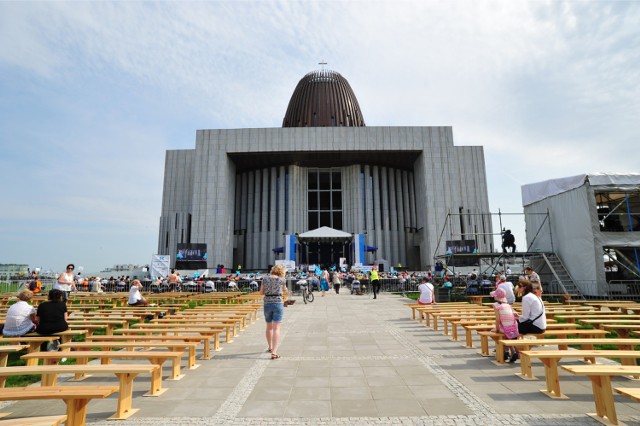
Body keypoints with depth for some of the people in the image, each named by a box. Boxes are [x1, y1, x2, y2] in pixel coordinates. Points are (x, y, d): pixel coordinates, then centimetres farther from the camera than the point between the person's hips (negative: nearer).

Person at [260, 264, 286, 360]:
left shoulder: (265, 279, 2)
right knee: (276, 328, -3)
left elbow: (261, 292, 6)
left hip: (267, 304, 3)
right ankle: (274, 352, -10)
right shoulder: (281, 280, -4)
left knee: (269, 327, 20)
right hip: (278, 303, -3)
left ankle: (270, 347, 39)